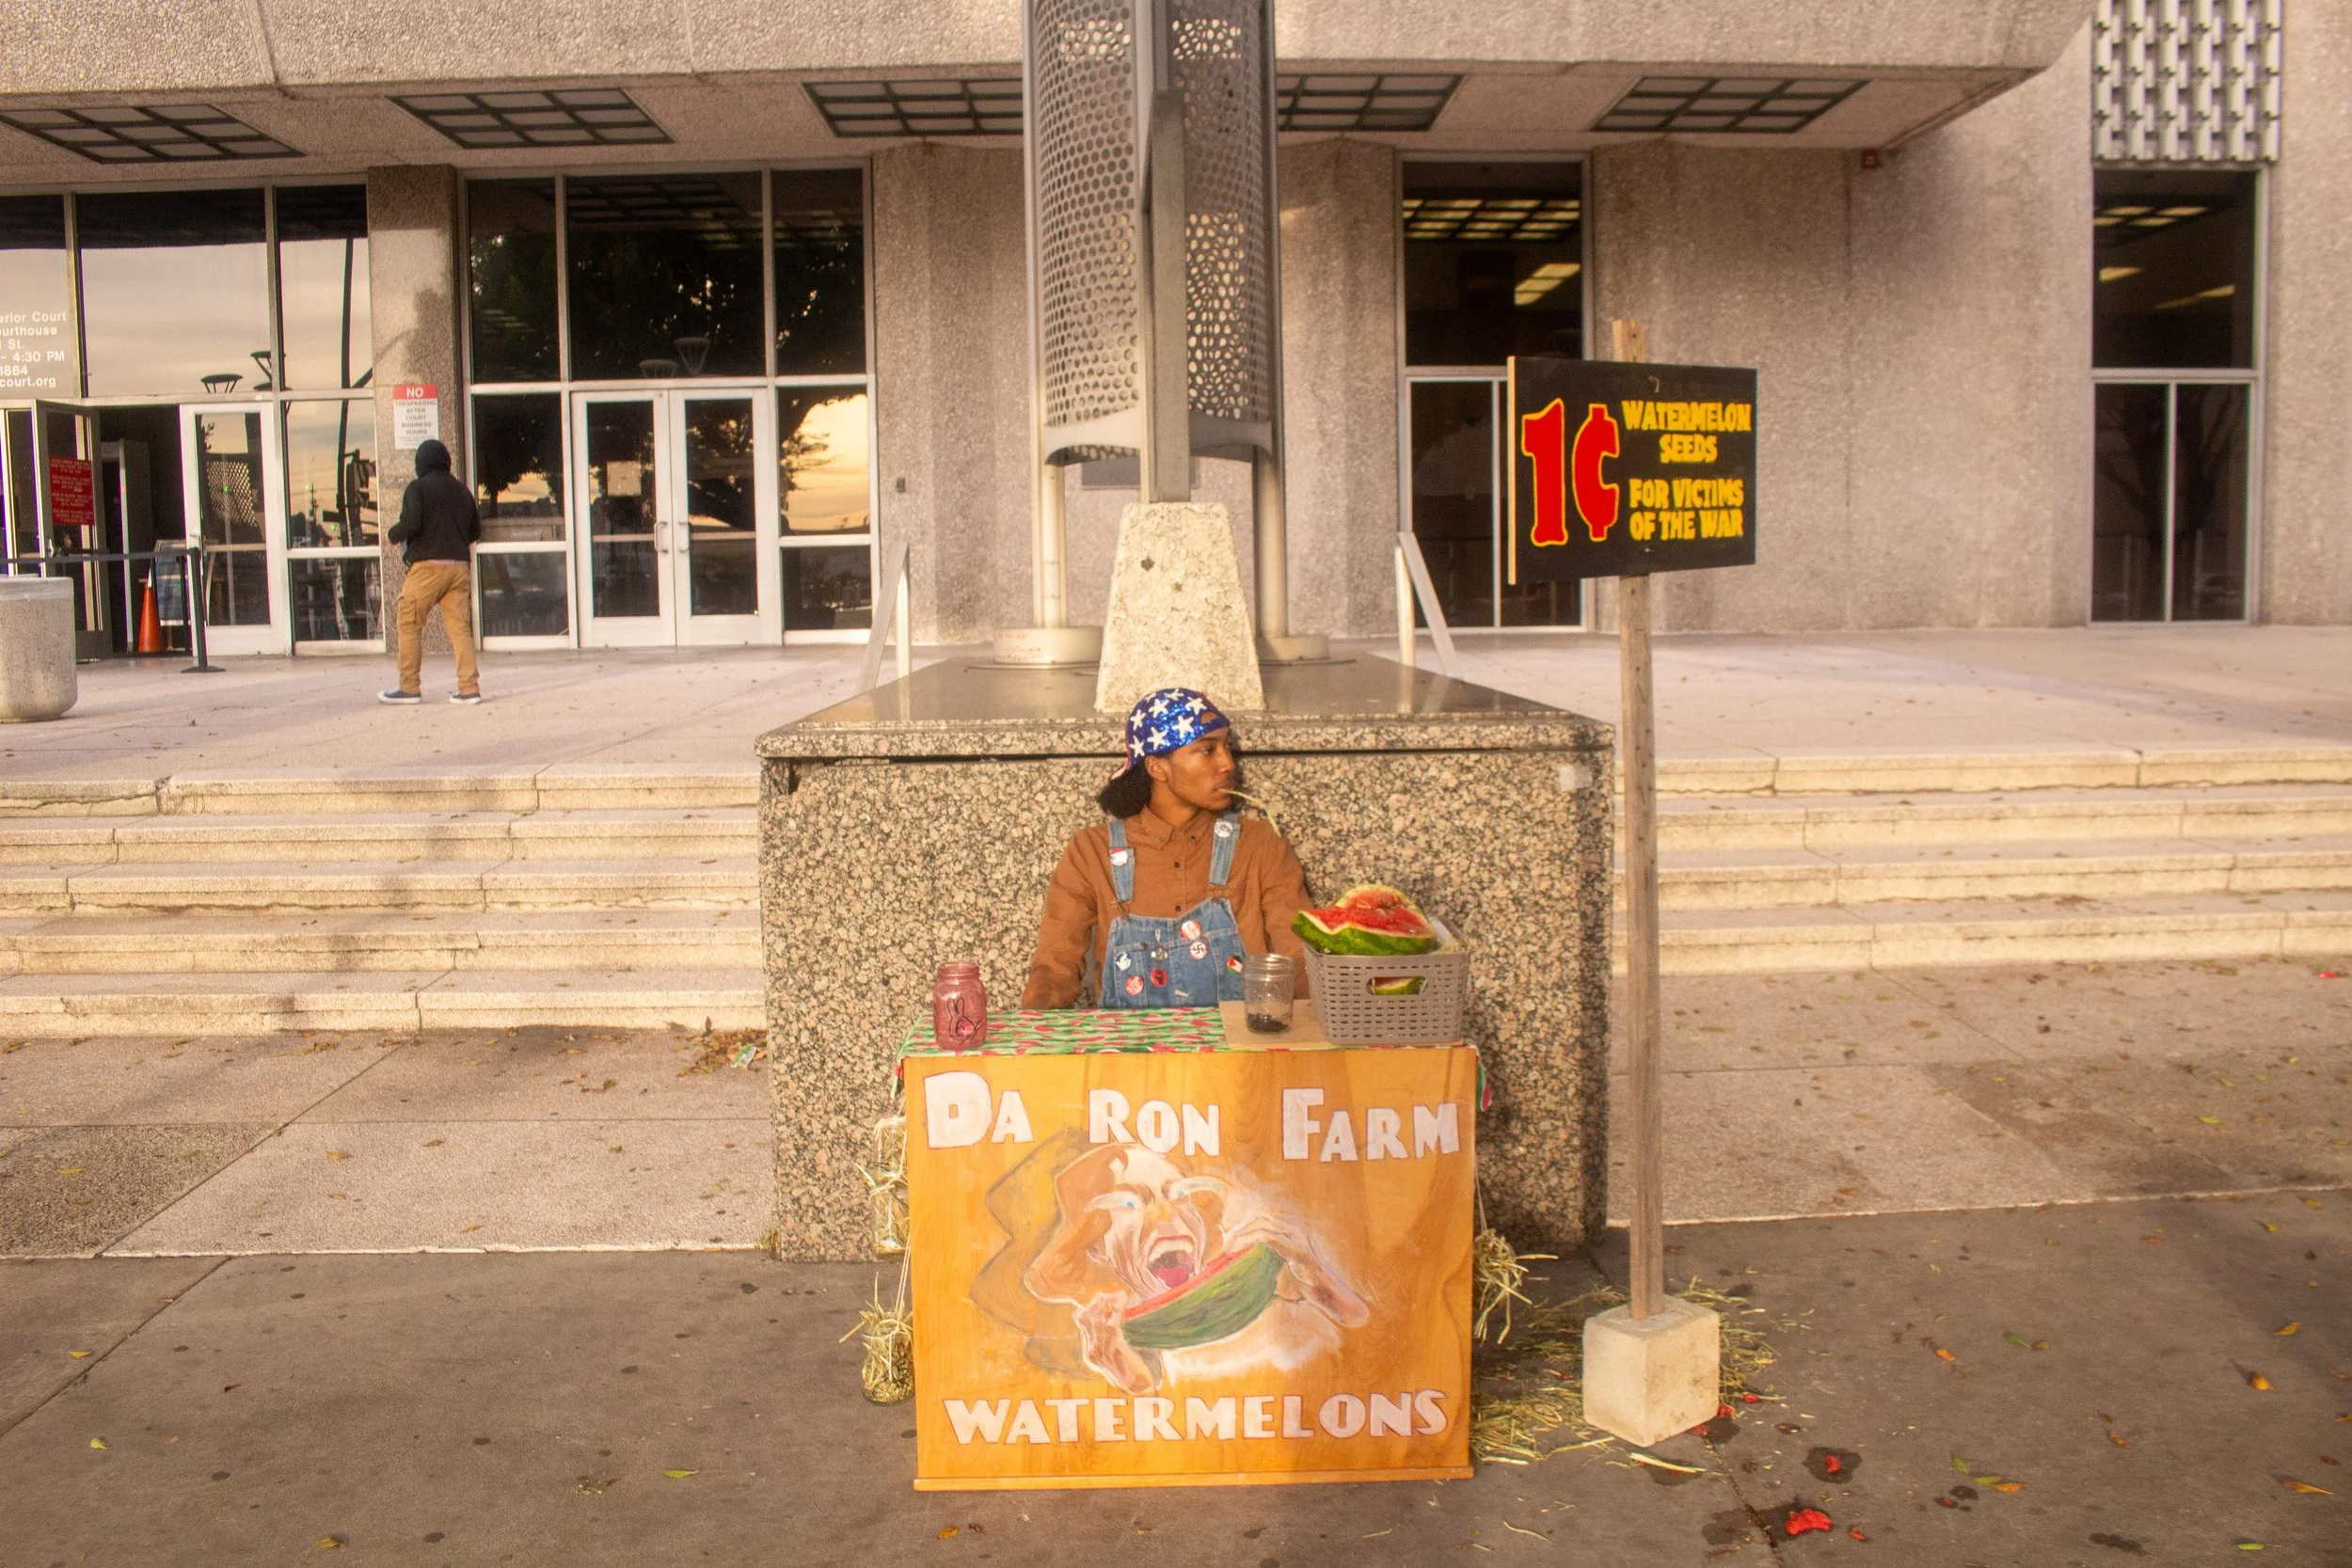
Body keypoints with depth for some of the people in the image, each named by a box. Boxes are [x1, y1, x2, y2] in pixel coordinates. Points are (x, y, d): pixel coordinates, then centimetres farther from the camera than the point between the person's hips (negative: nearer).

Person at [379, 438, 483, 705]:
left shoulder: (418, 488, -3)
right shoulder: (461, 490, 13)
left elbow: (411, 523, -15)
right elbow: (475, 531, 14)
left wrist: (392, 535, 4)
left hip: (427, 565, -5)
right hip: (460, 565, 5)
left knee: (410, 625, 4)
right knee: (460, 626, 3)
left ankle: (409, 687, 4)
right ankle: (469, 687, -4)